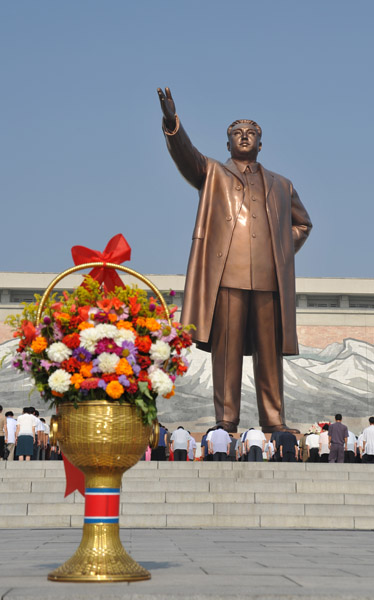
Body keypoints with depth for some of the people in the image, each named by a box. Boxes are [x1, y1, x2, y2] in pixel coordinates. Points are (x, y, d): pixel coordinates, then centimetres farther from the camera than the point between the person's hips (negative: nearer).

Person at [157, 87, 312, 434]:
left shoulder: (281, 186, 24)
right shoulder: (211, 174, 16)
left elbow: (302, 223, 35)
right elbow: (185, 155, -3)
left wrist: (286, 250, 15)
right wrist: (171, 123, -23)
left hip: (270, 279, 3)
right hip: (226, 276, -2)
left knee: (270, 353, 2)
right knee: (226, 351, -4)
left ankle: (274, 421, 8)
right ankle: (226, 421, 0)